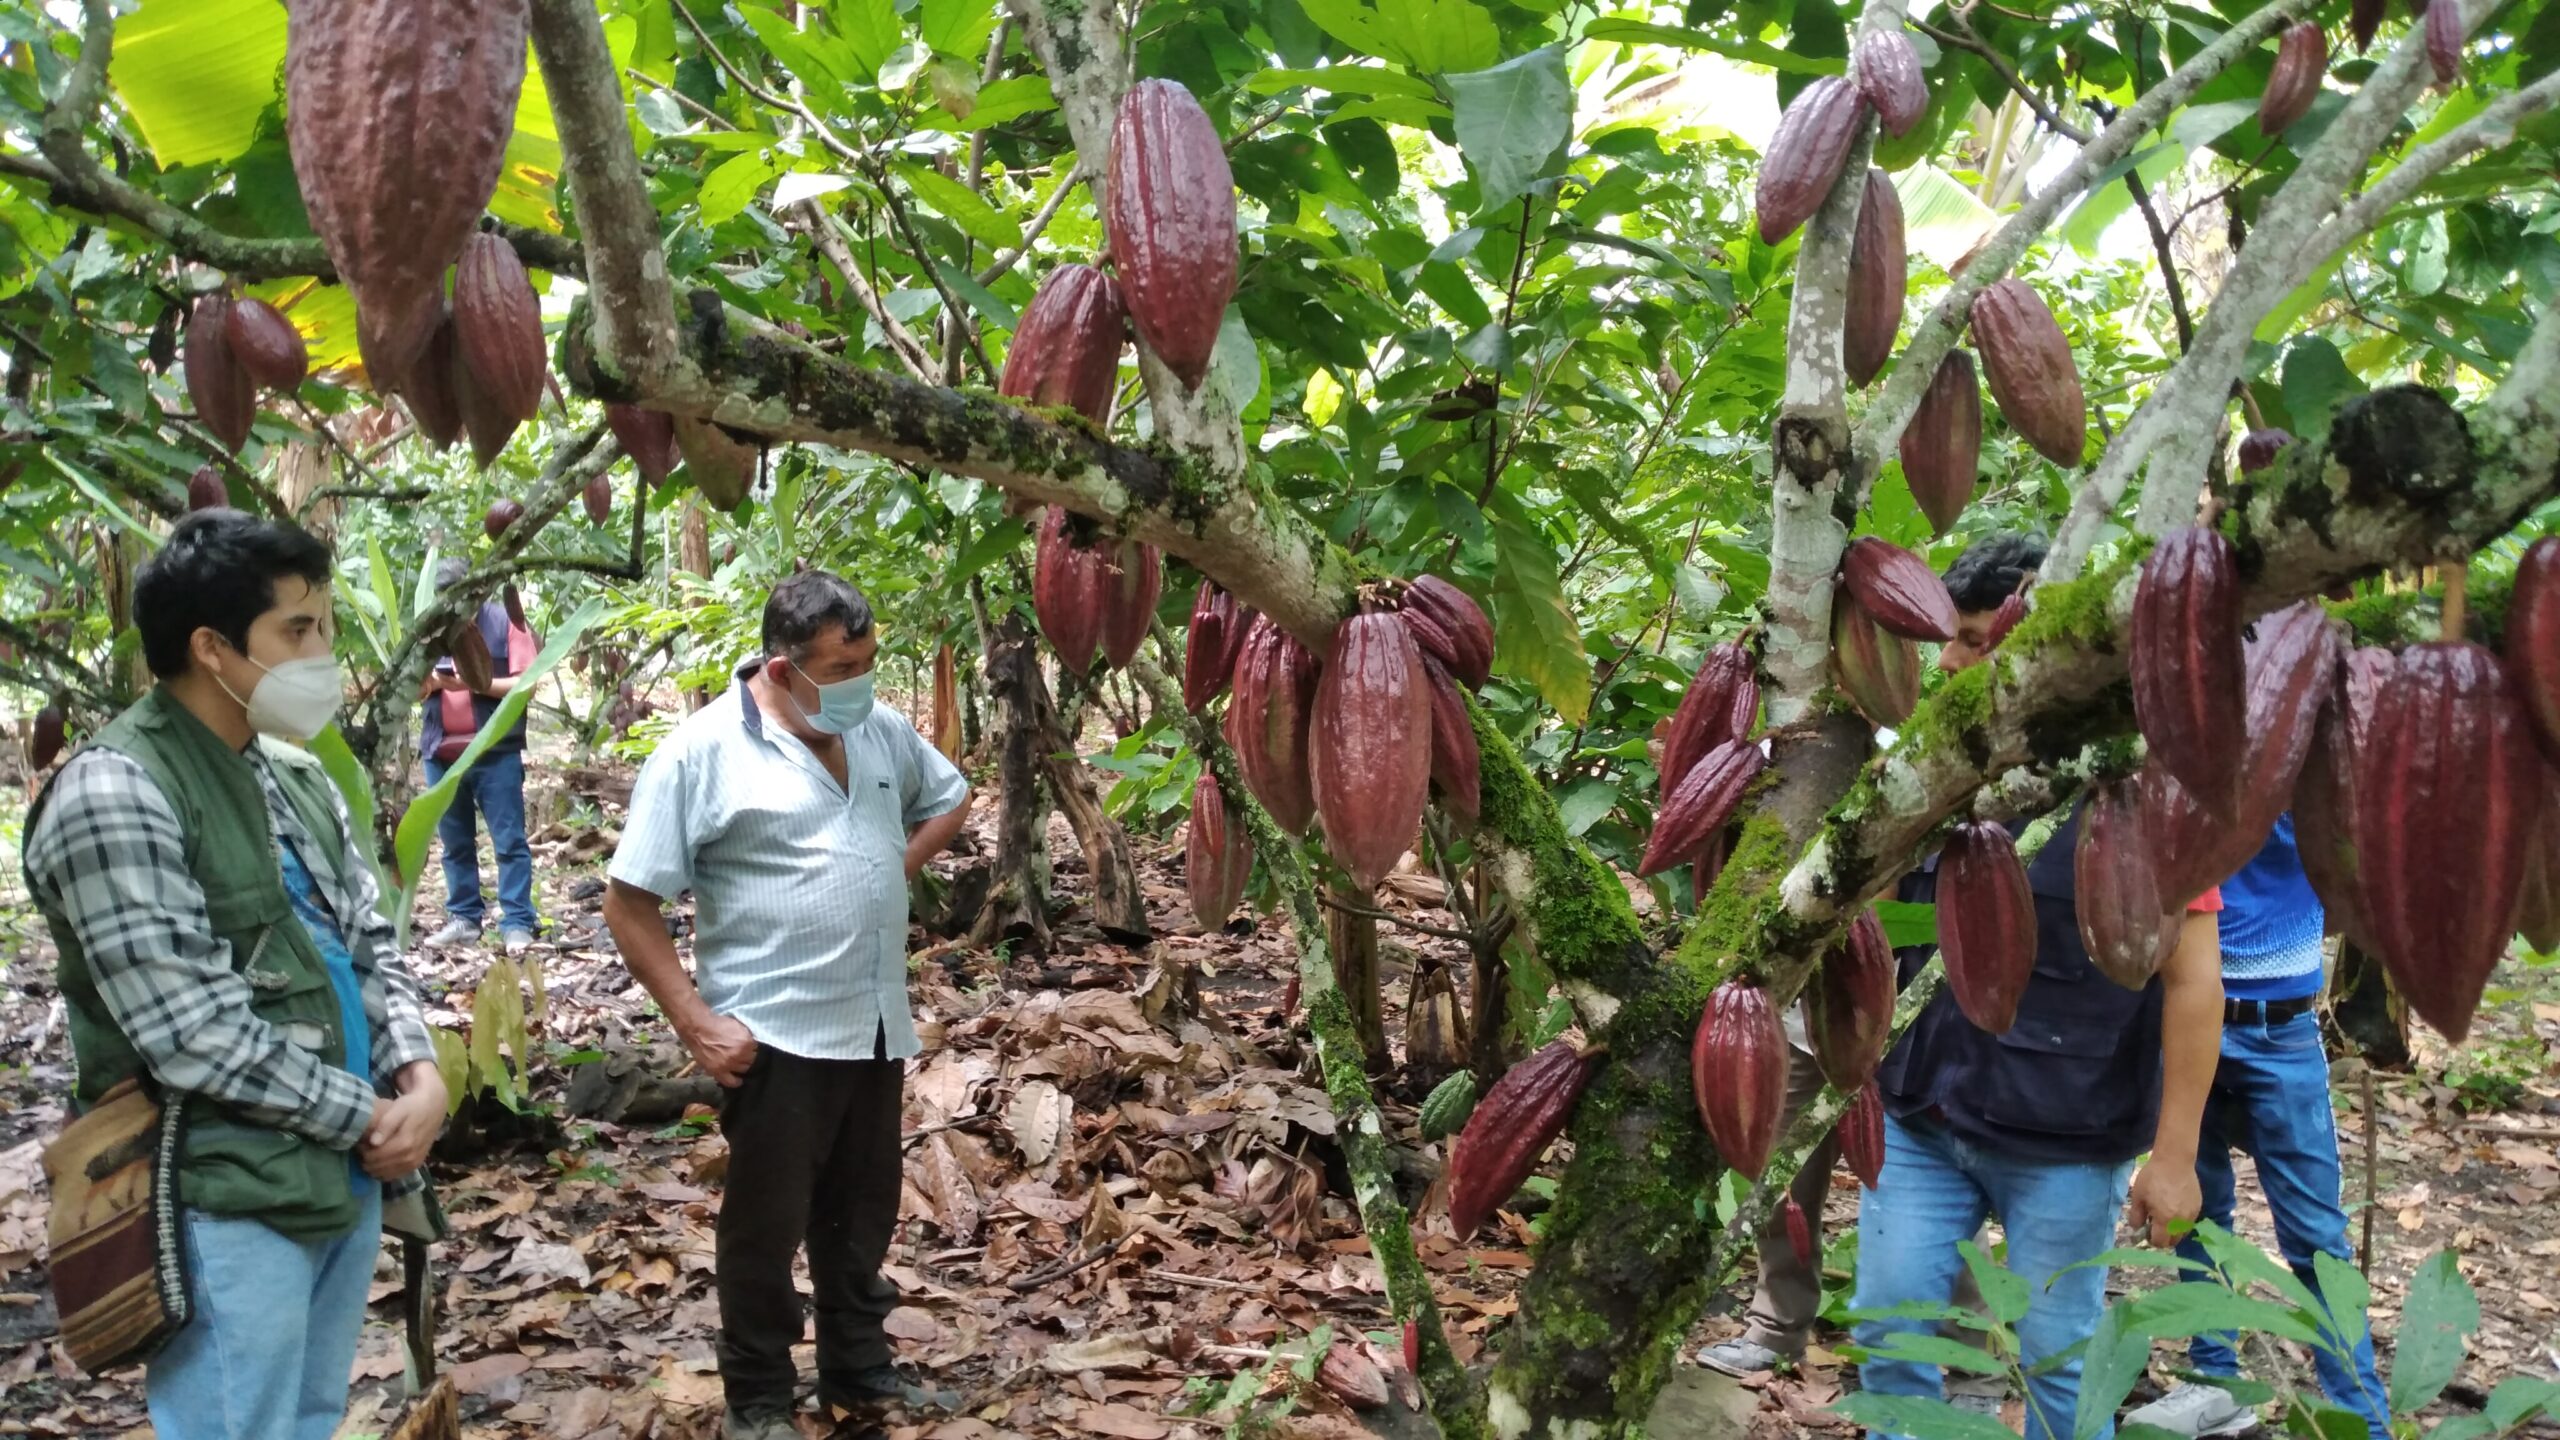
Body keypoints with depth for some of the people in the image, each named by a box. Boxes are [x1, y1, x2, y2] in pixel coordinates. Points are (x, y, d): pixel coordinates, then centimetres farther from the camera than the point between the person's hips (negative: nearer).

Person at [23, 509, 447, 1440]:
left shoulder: (298, 780, 11)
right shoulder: (115, 797, -15)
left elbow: (370, 942, 14)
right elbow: (194, 1036, -20)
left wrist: (418, 1075, -5)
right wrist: (368, 1116, -13)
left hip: (349, 1177, 8)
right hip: (229, 1205, -8)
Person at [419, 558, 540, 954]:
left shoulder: (505, 622, -2)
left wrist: (475, 683, -18)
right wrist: (430, 680, -11)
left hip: (495, 751, -4)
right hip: (441, 753, 5)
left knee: (509, 840, -4)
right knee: (455, 843, 10)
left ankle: (517, 923, -3)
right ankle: (464, 918, 17)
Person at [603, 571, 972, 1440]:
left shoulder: (882, 731, 4)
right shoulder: (702, 754, -15)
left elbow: (948, 798, 23)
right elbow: (630, 902, -13)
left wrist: (900, 864, 5)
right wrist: (696, 1022, -17)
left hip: (877, 1027, 6)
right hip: (776, 1036, -6)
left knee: (864, 1213, 19)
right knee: (767, 1224, 7)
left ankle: (858, 1367, 36)